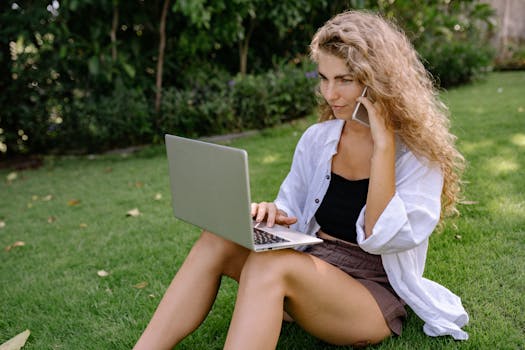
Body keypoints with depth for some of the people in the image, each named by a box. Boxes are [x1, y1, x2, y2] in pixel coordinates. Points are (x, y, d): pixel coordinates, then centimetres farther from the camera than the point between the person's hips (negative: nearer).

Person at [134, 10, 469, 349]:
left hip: (375, 295, -5)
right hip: (310, 273, 5)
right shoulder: (316, 139, 6)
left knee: (270, 264, -33)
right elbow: (292, 214, 13)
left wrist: (383, 142, -23)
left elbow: (381, 239, -21)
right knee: (219, 239, -21)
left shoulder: (417, 154, -8)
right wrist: (274, 216, -11)